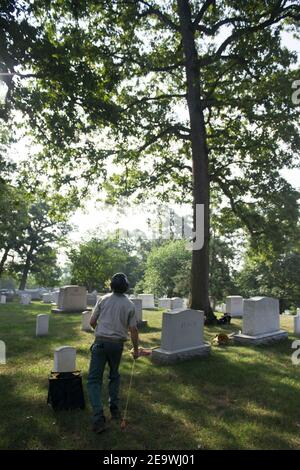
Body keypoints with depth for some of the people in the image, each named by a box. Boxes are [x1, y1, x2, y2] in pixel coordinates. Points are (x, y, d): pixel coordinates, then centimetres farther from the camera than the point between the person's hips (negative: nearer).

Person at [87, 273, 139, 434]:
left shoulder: (103, 300, -1)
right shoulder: (130, 305, -2)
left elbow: (92, 322, 3)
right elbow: (133, 329, -2)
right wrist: (136, 349, 9)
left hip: (100, 342, -1)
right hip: (117, 344, 2)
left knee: (94, 379, 3)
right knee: (114, 376, 23)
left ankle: (98, 416, -7)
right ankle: (114, 409, 25)